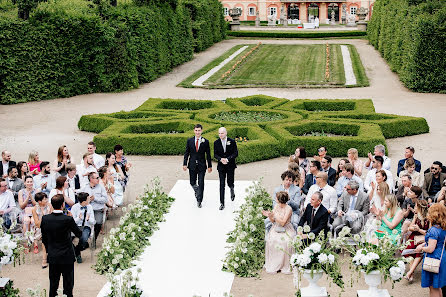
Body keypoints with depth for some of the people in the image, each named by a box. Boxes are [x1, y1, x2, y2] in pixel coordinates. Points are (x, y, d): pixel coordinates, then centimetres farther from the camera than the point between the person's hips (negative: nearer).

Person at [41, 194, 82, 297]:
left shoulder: (45, 219, -8)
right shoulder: (68, 219, -21)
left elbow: (44, 238, 3)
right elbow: (79, 234, -6)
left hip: (52, 256, 4)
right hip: (67, 257, -4)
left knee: (53, 283, 17)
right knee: (68, 282, 11)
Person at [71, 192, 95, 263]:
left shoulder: (89, 207, 7)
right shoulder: (74, 207, -1)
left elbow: (93, 222, 5)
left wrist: (88, 219, -17)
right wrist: (79, 218, -23)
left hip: (86, 227, 1)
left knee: (84, 239, -34)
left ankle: (76, 251, -1)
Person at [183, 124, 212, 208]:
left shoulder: (205, 142, -2)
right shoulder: (189, 141, 1)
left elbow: (208, 155, 2)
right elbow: (186, 153, 4)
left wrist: (209, 166, 3)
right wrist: (185, 164, -3)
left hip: (201, 166, -2)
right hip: (192, 165, 2)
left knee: (201, 184, -3)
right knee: (192, 183, 9)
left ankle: (199, 201, 6)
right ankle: (197, 191, 41)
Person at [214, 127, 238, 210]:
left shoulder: (232, 142, -6)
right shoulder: (216, 143, 0)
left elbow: (236, 153, -6)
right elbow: (215, 154, 2)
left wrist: (227, 159, -19)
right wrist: (220, 159, -18)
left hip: (230, 166, -1)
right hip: (221, 166, 1)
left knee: (230, 183, 6)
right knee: (222, 185, -3)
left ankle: (232, 191, 44)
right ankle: (222, 203, 0)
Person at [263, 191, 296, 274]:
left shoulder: (288, 209, -12)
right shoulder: (276, 206, 6)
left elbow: (283, 223, -17)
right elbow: (273, 221, 10)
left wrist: (274, 215, -24)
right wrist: (269, 216, -10)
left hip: (286, 231, -5)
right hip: (276, 229, 5)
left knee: (285, 243, -32)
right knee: (270, 241, -23)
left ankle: (285, 266, -16)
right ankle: (273, 265, -12)